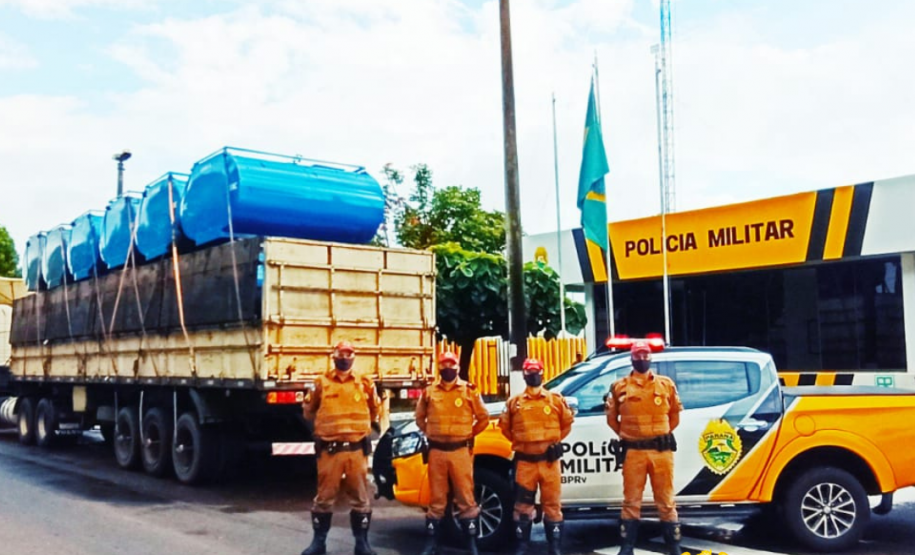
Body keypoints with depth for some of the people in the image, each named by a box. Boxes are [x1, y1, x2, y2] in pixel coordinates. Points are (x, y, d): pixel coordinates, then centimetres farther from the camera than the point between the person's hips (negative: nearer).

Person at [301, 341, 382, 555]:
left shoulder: (364, 383, 6)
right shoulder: (322, 383, 2)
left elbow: (374, 412, 17)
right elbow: (309, 411, 10)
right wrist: (326, 422, 4)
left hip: (357, 449, 1)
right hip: (329, 450, -1)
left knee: (360, 498, 5)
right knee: (324, 497, 6)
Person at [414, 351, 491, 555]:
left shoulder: (469, 391, 0)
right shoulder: (429, 392, 6)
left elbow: (483, 418, 7)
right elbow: (420, 417, 20)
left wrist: (469, 435, 6)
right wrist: (430, 434, 11)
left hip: (461, 451, -2)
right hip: (437, 452, 2)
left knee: (466, 498, 1)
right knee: (437, 499, 8)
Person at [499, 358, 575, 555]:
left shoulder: (556, 400, 4)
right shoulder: (514, 402, 6)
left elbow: (567, 422, 13)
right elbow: (505, 425, 16)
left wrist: (555, 441, 9)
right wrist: (518, 441, 10)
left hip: (549, 460, -1)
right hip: (525, 461, 1)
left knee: (552, 504, 4)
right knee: (523, 505, 5)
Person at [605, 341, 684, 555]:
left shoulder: (666, 384, 8)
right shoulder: (620, 387, 5)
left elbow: (675, 414, 15)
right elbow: (612, 416, 13)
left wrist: (662, 434, 12)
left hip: (661, 450, 1)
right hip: (633, 451, -1)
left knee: (666, 500, 6)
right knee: (631, 501, 4)